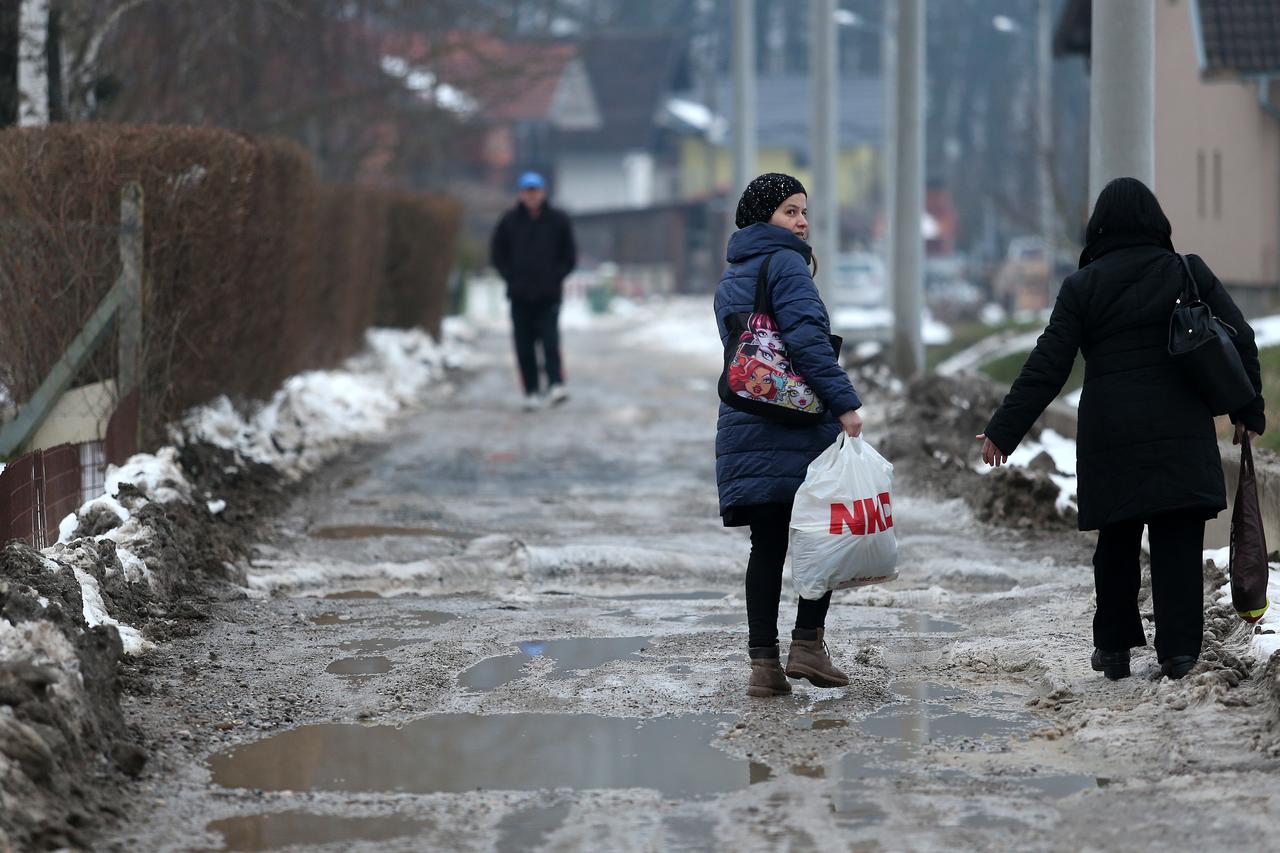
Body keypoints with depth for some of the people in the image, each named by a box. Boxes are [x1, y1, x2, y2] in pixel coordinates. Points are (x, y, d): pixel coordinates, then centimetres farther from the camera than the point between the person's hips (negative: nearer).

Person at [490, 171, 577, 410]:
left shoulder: (558, 220, 3)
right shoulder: (509, 221, 4)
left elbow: (570, 256, 8)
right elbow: (497, 254, 11)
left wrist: (556, 277, -4)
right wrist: (512, 277, -1)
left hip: (549, 294, -2)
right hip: (520, 296, 2)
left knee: (551, 341, -14)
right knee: (524, 346, 1)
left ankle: (555, 386, -18)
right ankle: (531, 392, 7)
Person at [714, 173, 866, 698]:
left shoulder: (728, 281, 20)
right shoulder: (787, 264, -6)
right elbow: (807, 338, -18)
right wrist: (845, 403, -20)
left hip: (744, 431, 7)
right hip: (802, 426, -7)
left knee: (767, 545, 7)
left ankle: (764, 663, 3)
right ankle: (807, 644, 0)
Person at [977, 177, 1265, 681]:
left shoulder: (1082, 286, 0)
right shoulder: (1189, 273, 3)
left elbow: (1046, 367, -4)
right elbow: (1239, 340, 4)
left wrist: (1004, 430, 1)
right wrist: (1248, 411, 16)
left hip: (1110, 436, 0)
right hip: (1182, 432, 0)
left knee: (1116, 543, 13)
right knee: (1178, 543, 1)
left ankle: (1114, 648, 19)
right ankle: (1178, 650, -5)